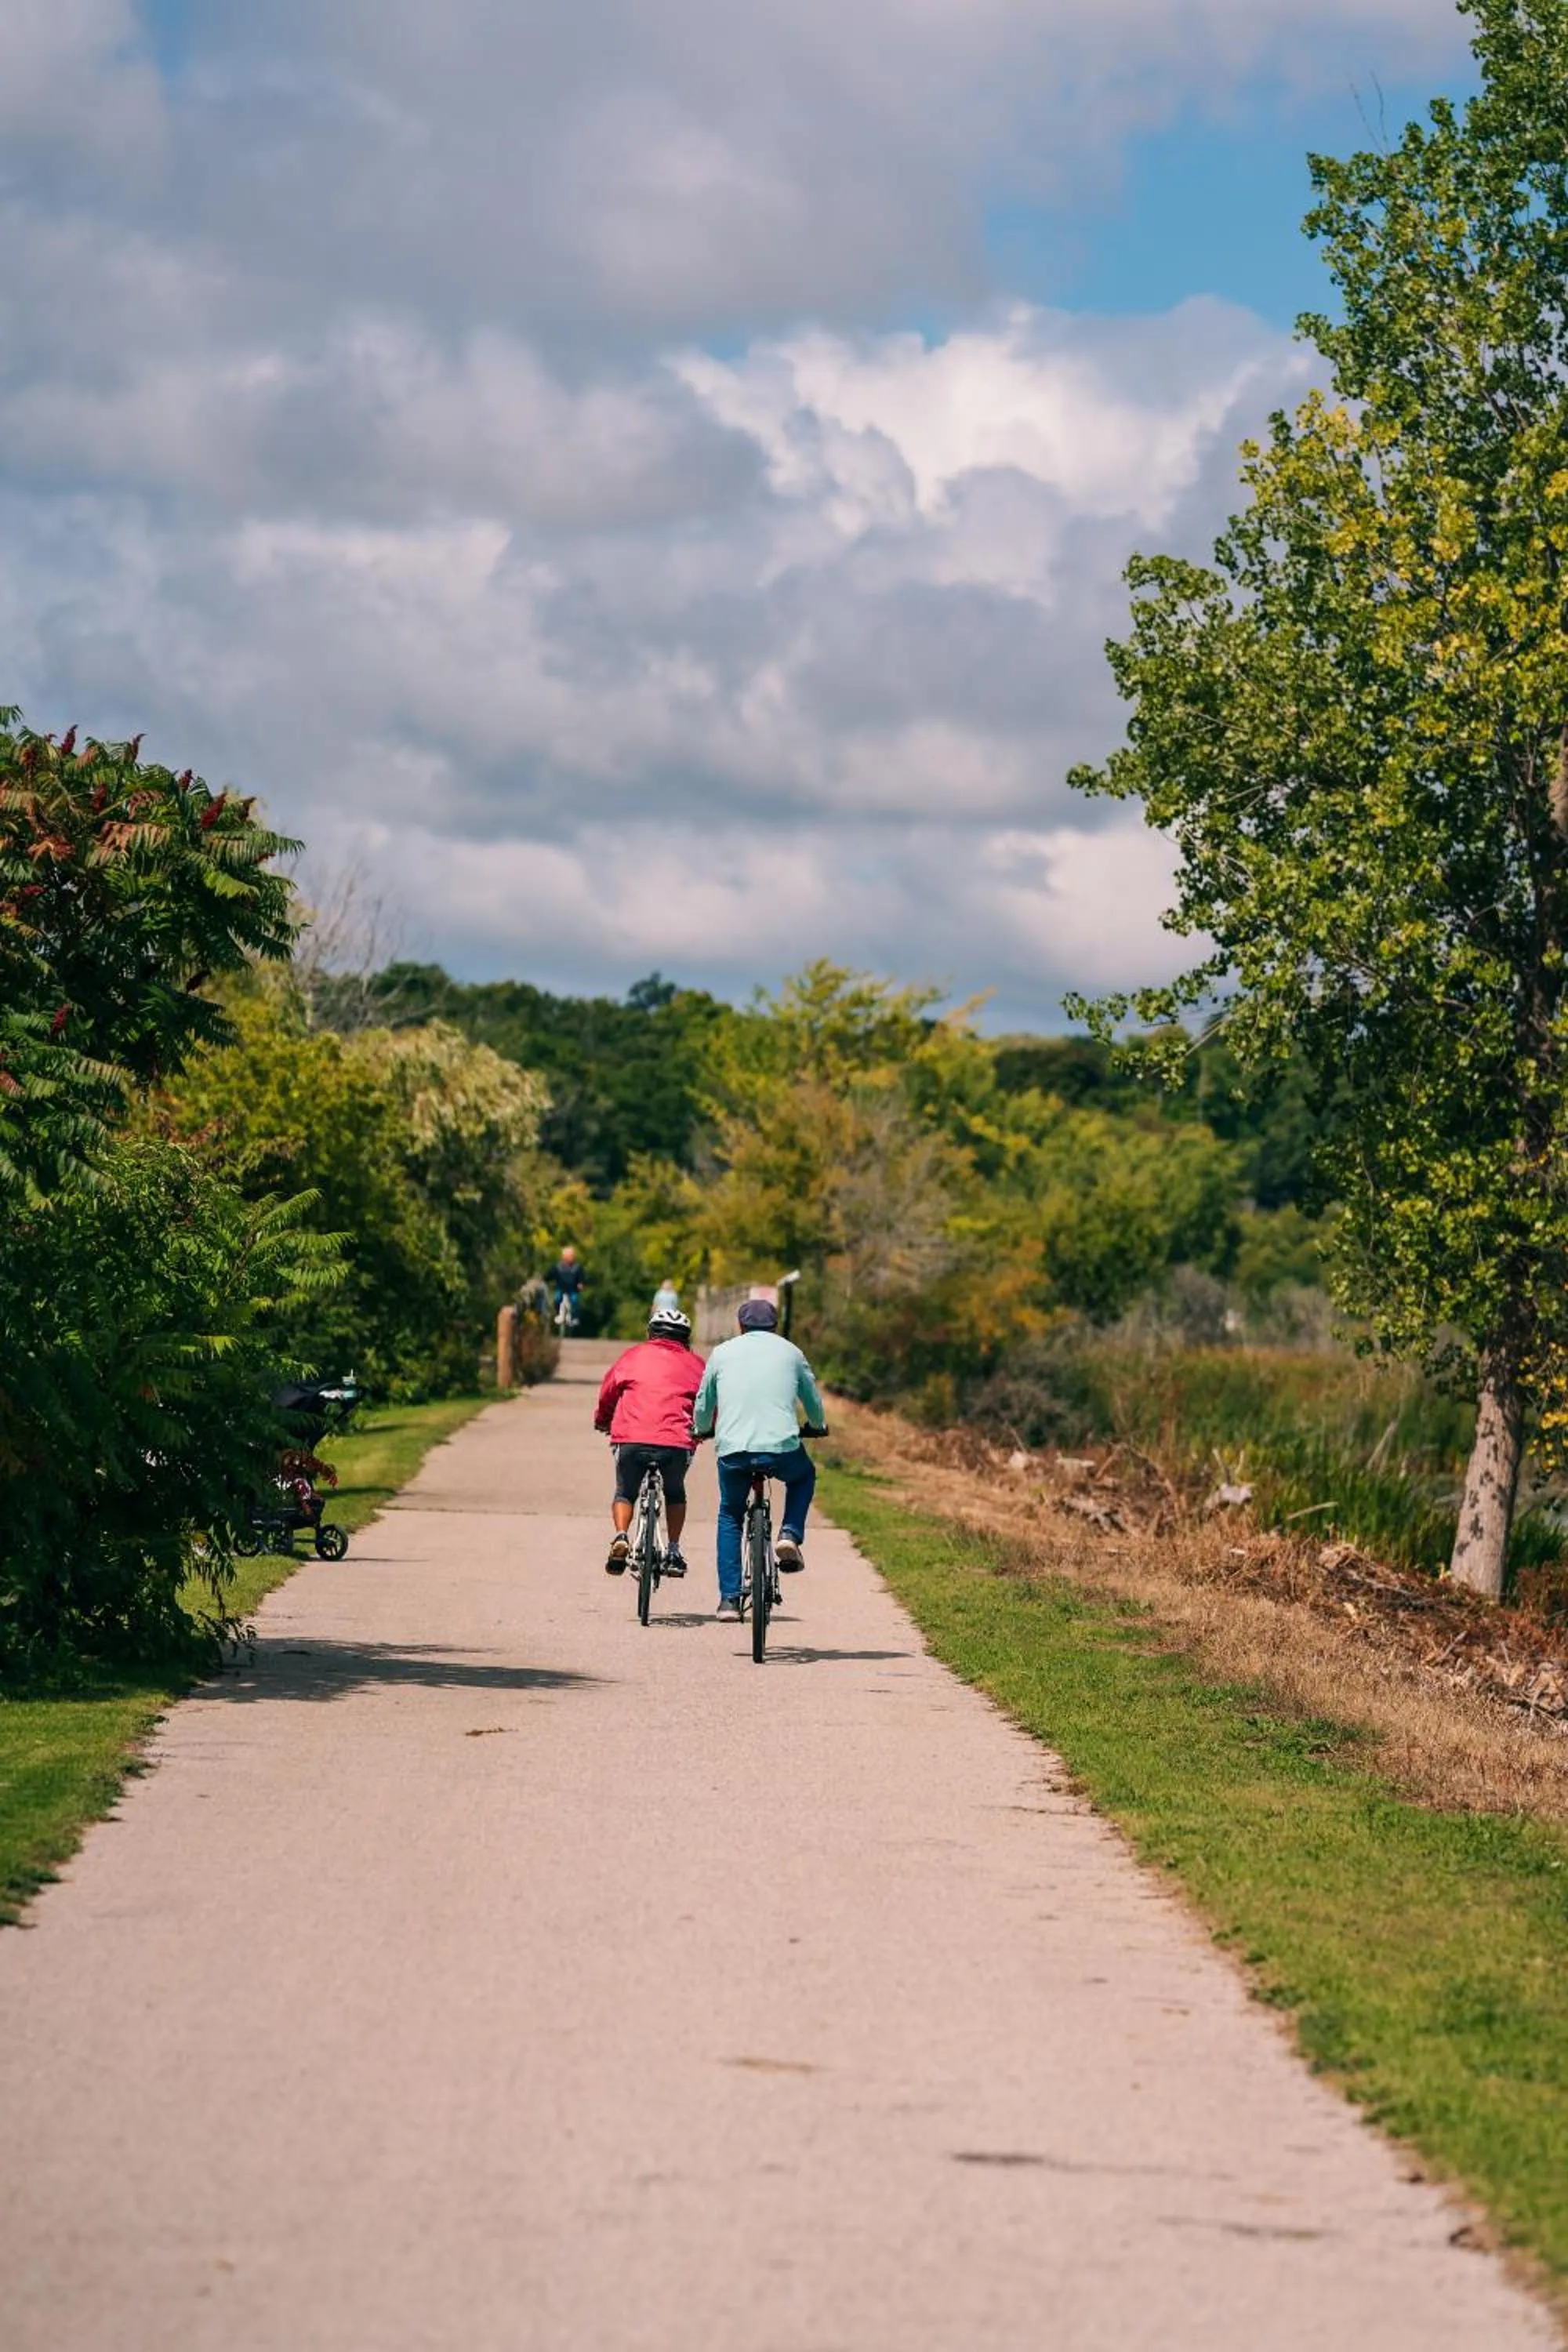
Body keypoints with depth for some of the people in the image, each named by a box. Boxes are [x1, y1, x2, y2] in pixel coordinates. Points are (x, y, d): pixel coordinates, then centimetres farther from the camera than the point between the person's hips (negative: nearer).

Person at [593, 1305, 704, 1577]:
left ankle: (621, 1537, -5)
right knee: (675, 1494, 27)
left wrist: (602, 1421, 42)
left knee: (625, 1492, 21)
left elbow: (607, 1392, 23)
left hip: (631, 1439, 0)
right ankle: (673, 1552, 20)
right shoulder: (694, 1363, 18)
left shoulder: (633, 1356, 18)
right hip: (676, 1442, 0)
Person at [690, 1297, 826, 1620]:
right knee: (804, 1476, 33)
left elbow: (703, 1405, 23)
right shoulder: (790, 1352, 16)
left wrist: (701, 1430, 45)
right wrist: (817, 1426, 48)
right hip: (782, 1448, 0)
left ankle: (729, 1599, 14)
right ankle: (790, 1535, 9)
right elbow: (814, 1403, 26)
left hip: (732, 1450, 0)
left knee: (730, 1517, 22)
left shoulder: (723, 1352, 16)